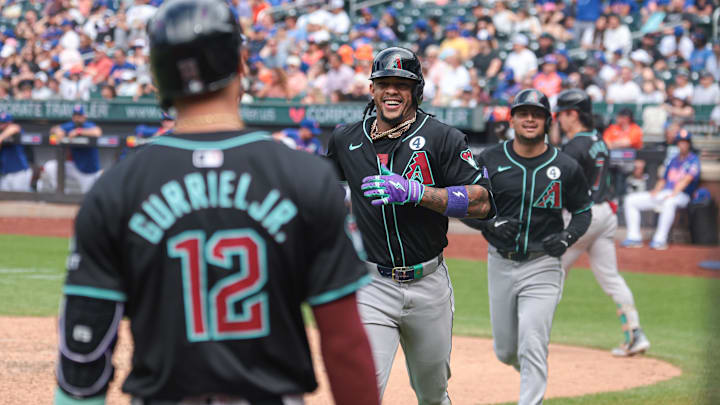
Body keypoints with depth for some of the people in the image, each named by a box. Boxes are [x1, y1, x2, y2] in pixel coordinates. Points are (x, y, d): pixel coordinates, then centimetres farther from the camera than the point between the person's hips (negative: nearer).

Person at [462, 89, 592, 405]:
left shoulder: (566, 167, -3)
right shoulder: (490, 161, -2)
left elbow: (582, 211, 9)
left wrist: (568, 236, -12)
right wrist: (491, 223, -18)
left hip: (542, 266, -2)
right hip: (501, 265, 2)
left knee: (532, 349, -13)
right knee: (506, 351, 12)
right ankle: (534, 376, 46)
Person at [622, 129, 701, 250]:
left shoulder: (693, 160, 0)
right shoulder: (673, 160, 23)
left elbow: (687, 179, -14)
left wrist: (673, 194, -27)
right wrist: (656, 190, 0)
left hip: (681, 195, -8)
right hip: (662, 194, 8)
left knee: (669, 203, -45)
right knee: (630, 200, -3)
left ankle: (660, 240, -41)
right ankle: (634, 237, -10)